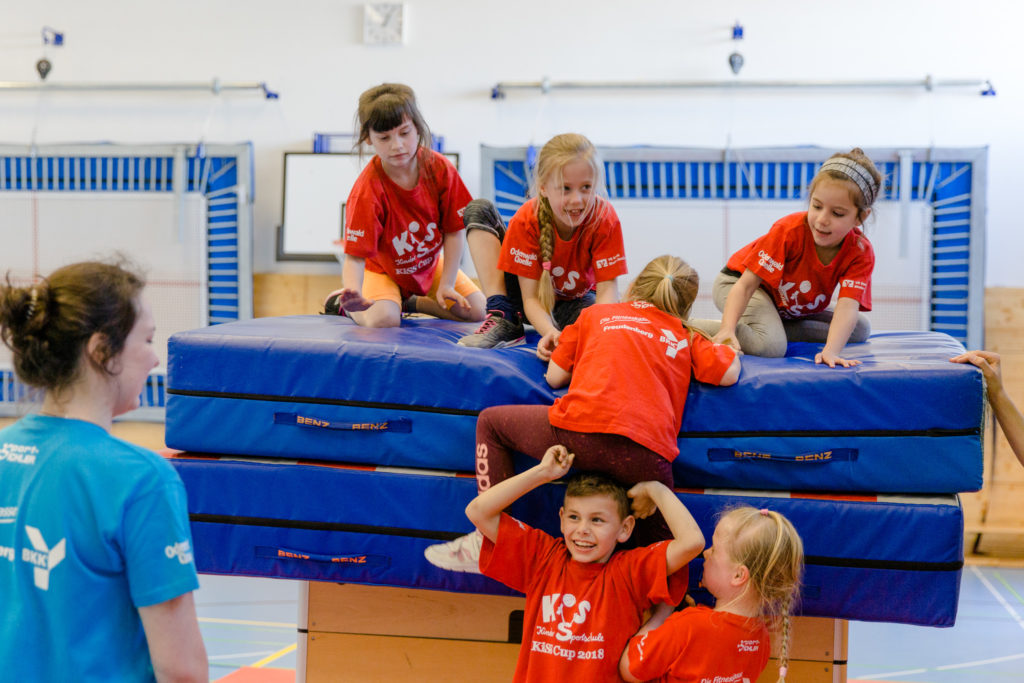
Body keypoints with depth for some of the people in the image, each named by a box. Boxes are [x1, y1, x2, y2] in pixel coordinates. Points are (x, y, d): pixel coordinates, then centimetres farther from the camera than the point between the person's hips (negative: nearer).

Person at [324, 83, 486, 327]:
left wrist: (447, 284, -14)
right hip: (382, 269, -4)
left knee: (477, 311, -8)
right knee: (384, 320, -31)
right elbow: (354, 256, -37)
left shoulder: (439, 168, -21)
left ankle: (412, 302, 15)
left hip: (431, 263, 5)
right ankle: (342, 302, 4)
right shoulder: (367, 190, -33)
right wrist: (354, 294, -58)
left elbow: (454, 231, -12)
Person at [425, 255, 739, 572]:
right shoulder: (687, 338, 26)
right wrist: (723, 345, 37)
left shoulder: (596, 314, 26)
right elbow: (729, 374, 14)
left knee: (490, 422, 23)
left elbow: (554, 377, 24)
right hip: (648, 455, 1)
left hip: (582, 431, -1)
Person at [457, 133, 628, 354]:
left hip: (574, 301, -2)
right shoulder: (526, 219, -26)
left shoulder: (605, 218, -26)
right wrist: (550, 332, -48)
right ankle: (503, 320, -22)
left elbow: (607, 289, -26)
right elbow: (531, 297, -26)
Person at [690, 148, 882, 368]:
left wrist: (831, 351, -53)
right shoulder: (790, 230, -31)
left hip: (792, 309, 6)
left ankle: (776, 327, -6)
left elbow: (847, 306, -34)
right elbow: (746, 285, -32)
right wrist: (728, 329, -47)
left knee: (861, 329, 2)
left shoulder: (860, 252, -22)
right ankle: (690, 327, -19)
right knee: (771, 346, -34)